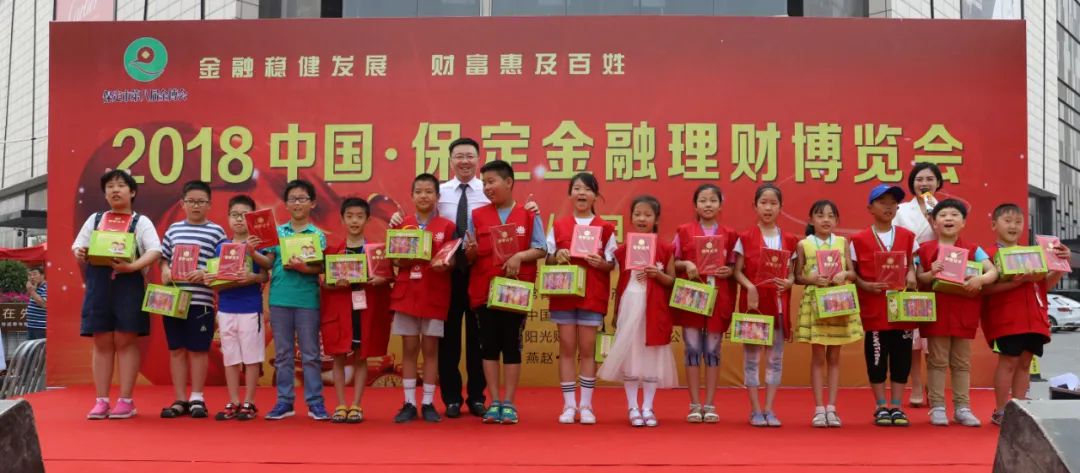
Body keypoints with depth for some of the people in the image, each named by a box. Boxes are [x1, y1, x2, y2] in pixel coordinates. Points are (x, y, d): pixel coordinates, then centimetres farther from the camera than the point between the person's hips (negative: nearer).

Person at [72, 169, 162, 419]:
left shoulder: (141, 222, 3)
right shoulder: (95, 219, 14)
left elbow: (155, 251, -10)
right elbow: (78, 245, 14)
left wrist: (132, 266, -23)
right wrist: (78, 253, -6)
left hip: (128, 285, -3)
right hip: (98, 285, 3)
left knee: (125, 342, -1)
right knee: (102, 343, 4)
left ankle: (126, 400, 4)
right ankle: (101, 401, 8)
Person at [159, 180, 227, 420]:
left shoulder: (216, 231, 1)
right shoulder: (173, 229, 11)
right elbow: (164, 258, 16)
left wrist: (205, 274, -19)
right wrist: (165, 271, -4)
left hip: (201, 300, -3)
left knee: (198, 349, 3)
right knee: (176, 349, 7)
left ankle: (197, 399, 14)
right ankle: (180, 400, 16)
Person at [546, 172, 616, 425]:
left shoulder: (605, 228, 4)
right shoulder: (558, 226, 7)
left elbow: (611, 264, 4)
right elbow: (548, 259, 9)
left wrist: (600, 262, -16)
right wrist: (557, 257, -11)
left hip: (593, 295, -1)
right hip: (563, 293, 1)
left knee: (587, 349, 2)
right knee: (567, 348, 2)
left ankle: (586, 405, 9)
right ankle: (569, 405, 9)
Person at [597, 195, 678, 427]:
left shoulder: (665, 250, 2)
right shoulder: (623, 249, 4)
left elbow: (672, 281, 3)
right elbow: (620, 282, 8)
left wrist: (658, 274, -14)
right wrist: (616, 313, 4)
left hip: (655, 310, 0)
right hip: (630, 307, 0)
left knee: (652, 356, 3)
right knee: (629, 354, 2)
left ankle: (648, 407, 13)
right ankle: (633, 408, 11)